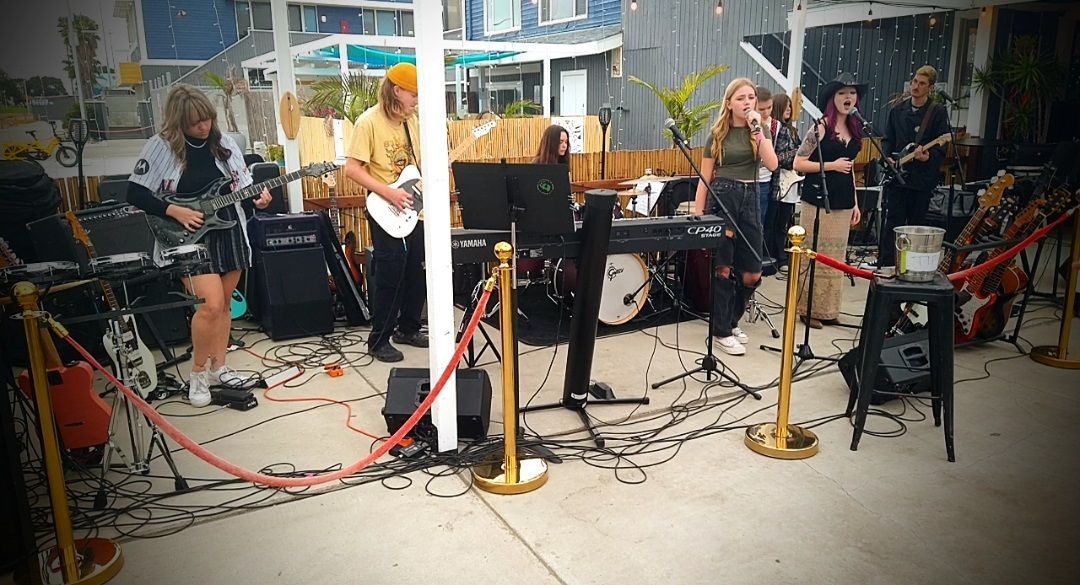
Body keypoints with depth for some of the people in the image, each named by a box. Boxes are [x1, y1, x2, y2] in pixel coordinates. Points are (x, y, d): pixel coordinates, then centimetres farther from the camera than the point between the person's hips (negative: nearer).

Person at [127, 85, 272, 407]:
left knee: (223, 304, 11)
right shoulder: (161, 146, -8)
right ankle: (198, 374, 4)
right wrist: (174, 211, -18)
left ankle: (219, 367, 26)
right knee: (211, 304, -16)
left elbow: (244, 184, 12)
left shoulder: (224, 143, 5)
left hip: (230, 232, 5)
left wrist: (258, 197, -10)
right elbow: (135, 193, -7)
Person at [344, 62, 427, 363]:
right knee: (390, 276, -3)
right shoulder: (369, 122, -13)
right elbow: (353, 169, -16)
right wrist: (389, 193, -21)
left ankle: (407, 328, 28)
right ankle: (379, 340, 10)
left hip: (415, 210, 7)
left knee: (418, 272, 12)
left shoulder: (412, 120, 9)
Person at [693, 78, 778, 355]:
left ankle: (730, 321, 25)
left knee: (752, 273, 4)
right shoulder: (718, 134, 2)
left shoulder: (761, 130, 9)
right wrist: (697, 214, -4)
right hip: (721, 197, -3)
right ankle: (721, 332, 8)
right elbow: (705, 177, 2)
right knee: (723, 268, -2)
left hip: (749, 199, 3)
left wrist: (756, 129, -12)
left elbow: (772, 164, -8)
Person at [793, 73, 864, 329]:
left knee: (836, 256, 9)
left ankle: (828, 309, 19)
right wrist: (832, 165, -14)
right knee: (814, 255, -2)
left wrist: (855, 203, 18)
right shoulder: (820, 128, -7)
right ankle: (809, 309, 8)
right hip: (818, 200, -6)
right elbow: (798, 163, -9)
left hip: (843, 202, 6)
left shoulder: (855, 129, 12)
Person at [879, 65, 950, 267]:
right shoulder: (897, 110, 9)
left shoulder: (938, 112, -2)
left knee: (916, 225, 6)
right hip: (897, 175, 2)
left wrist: (929, 156, -25)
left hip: (922, 177, -2)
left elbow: (942, 147, -5)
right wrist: (887, 158, -3)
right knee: (892, 222, 2)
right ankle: (885, 264, 5)